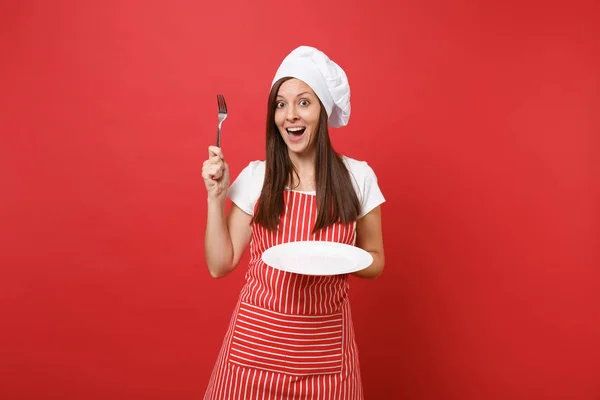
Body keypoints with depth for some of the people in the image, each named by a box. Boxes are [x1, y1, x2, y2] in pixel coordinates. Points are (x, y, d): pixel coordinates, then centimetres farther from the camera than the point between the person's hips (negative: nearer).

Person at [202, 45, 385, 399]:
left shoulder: (358, 177, -5)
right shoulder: (254, 177, -4)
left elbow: (375, 263, 4)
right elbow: (220, 265, -2)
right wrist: (216, 196, -11)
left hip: (325, 345, 0)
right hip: (256, 342, 1)